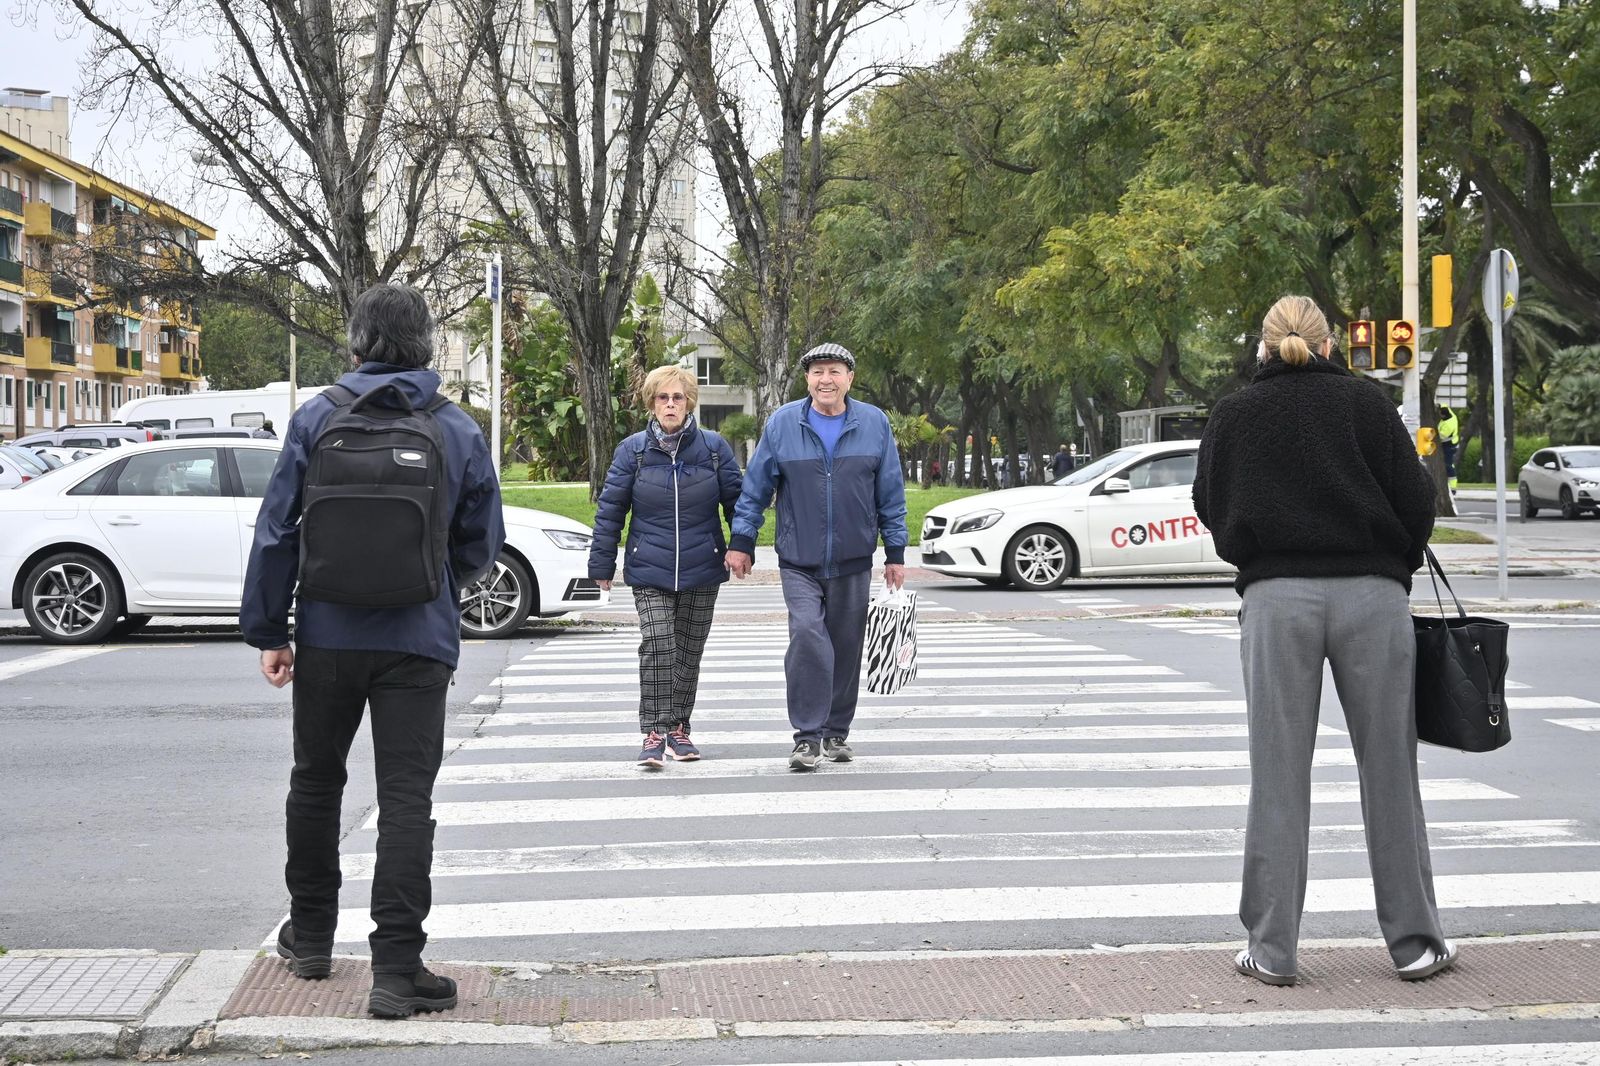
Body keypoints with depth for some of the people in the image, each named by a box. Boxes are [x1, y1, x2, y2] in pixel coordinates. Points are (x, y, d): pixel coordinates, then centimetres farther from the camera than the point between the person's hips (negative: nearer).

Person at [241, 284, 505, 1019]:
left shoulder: (316, 419, -2)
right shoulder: (458, 431, -1)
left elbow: (276, 532, -2)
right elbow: (481, 549, 5)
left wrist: (267, 630, 4)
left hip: (327, 635, 1)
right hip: (418, 642, -1)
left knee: (316, 782, 18)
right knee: (406, 798, -1)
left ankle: (310, 935, 32)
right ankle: (396, 968, -6)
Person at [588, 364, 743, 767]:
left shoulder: (714, 448, 0)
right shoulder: (633, 450, -1)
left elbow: (736, 500, 7)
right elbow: (610, 508, 3)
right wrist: (602, 563, 2)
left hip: (701, 570, 2)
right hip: (649, 571, -1)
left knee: (688, 652, 10)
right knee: (657, 646, -15)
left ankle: (678, 728, 24)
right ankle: (655, 733, -10)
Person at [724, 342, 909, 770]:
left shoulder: (874, 424, 3)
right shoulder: (782, 423, 0)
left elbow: (891, 493, 8)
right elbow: (755, 487, 6)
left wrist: (896, 553, 7)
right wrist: (741, 541, 2)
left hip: (853, 562, 2)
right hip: (799, 561, -2)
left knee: (846, 647, 8)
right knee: (807, 635, -18)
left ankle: (837, 732, 24)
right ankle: (808, 736, -12)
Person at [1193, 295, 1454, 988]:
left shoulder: (1234, 414, 7)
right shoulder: (1364, 401, 4)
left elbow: (1209, 505, 11)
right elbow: (1414, 498, 1)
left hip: (1276, 597, 1)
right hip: (1371, 594, 0)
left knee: (1278, 776, 5)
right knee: (1389, 769, 7)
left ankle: (1272, 949, 7)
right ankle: (1413, 940, 14)